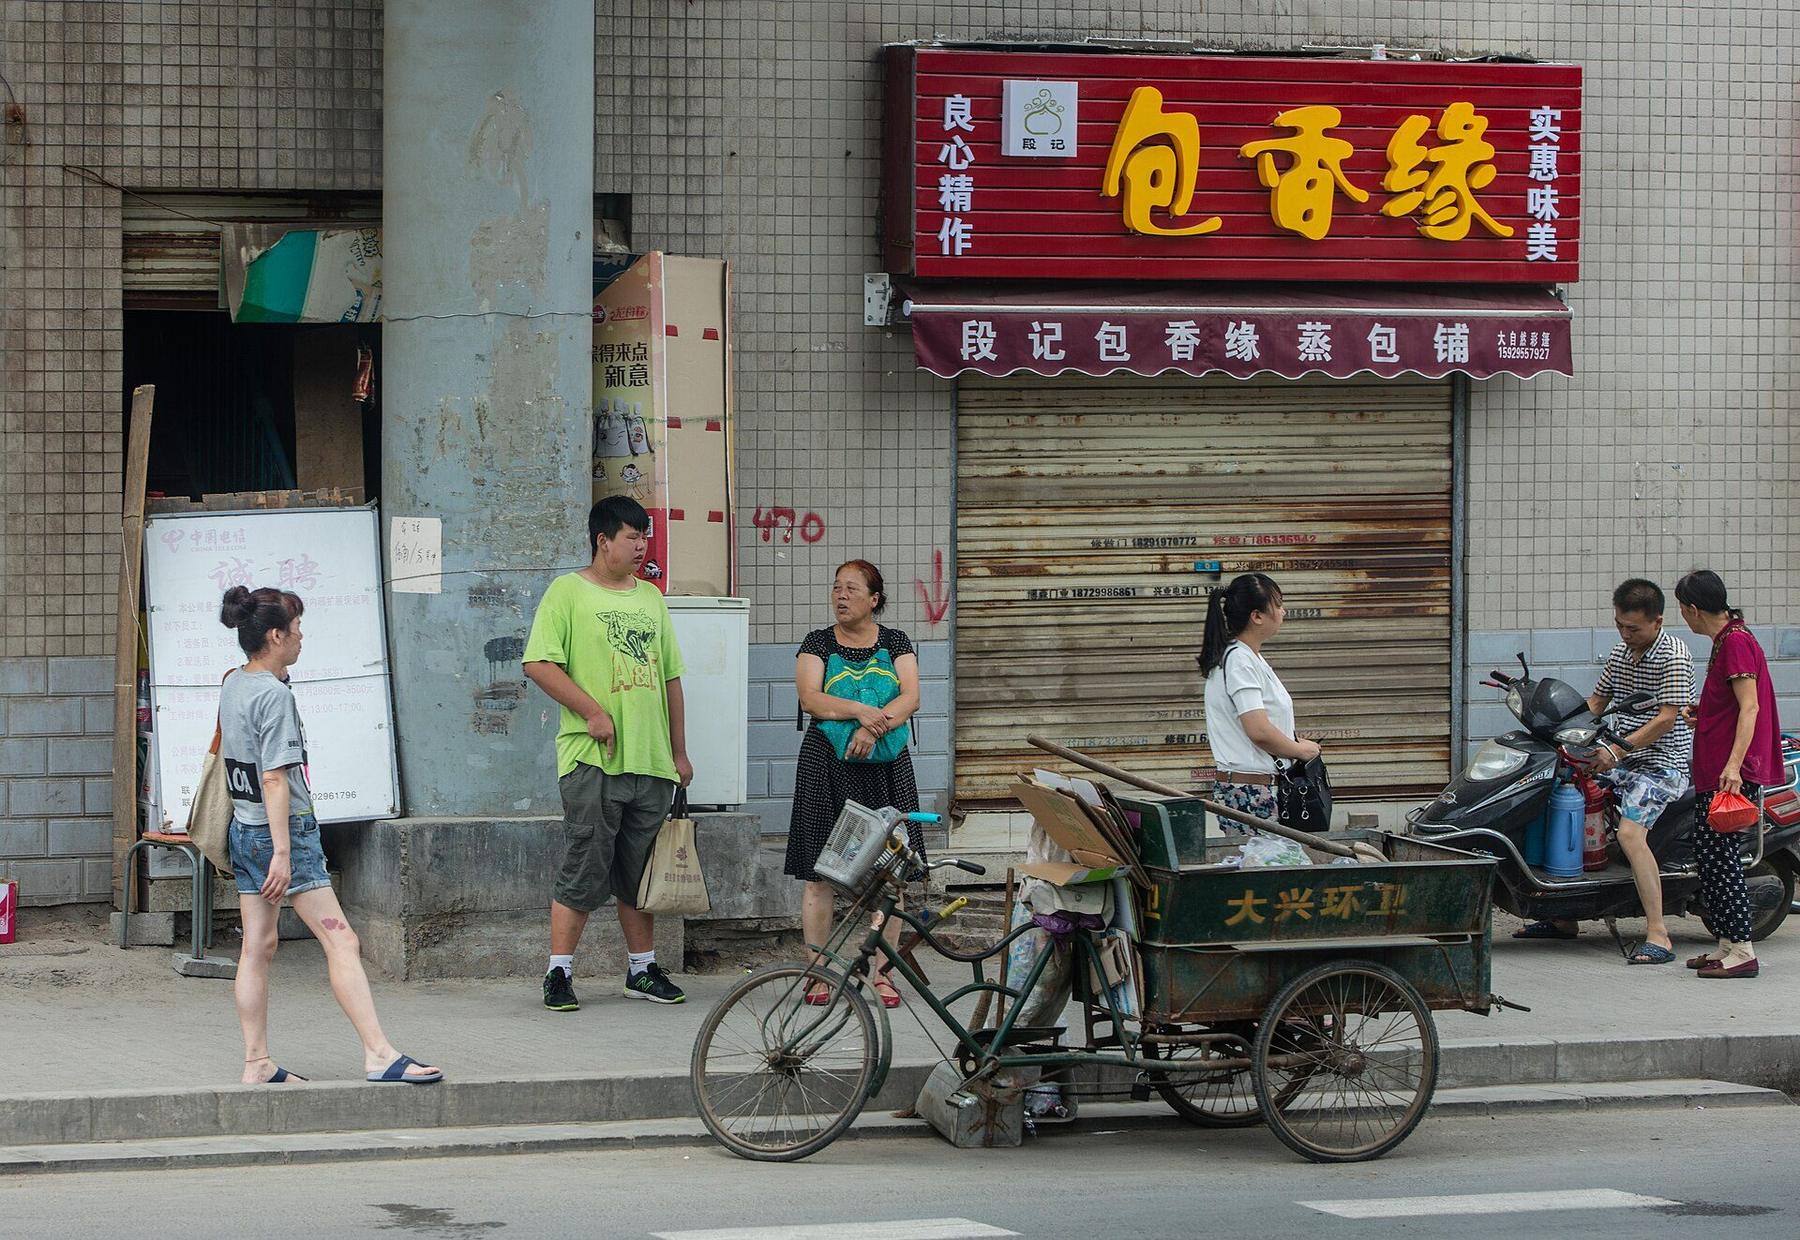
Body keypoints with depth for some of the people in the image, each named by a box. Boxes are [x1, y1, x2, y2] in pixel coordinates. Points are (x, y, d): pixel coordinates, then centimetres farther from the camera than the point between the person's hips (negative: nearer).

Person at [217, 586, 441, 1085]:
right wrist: (283, 852, -22)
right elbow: (275, 778, -21)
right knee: (341, 940, -9)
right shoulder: (275, 695, -16)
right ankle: (379, 1053, -13)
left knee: (258, 946, 10)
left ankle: (256, 1063, 11)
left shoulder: (232, 685, 10)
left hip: (244, 831, 10)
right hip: (284, 828, -10)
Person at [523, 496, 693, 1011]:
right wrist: (593, 712, -16)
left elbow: (670, 677, 21)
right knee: (583, 873, -6)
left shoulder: (651, 597, 17)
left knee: (640, 874, 11)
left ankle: (643, 969, 20)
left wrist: (679, 751, 17)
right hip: (592, 759, -6)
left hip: (651, 761, 6)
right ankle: (559, 974, 1)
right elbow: (539, 664, -11)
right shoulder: (568, 592, -2)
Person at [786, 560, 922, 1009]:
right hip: (826, 765, -1)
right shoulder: (818, 643, 8)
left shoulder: (896, 644, 10)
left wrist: (874, 728, -19)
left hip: (884, 766, 1)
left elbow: (910, 698, -3)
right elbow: (810, 698, -6)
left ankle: (882, 973, 4)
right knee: (818, 874, -4)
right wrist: (861, 710, -20)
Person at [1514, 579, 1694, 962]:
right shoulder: (1621, 653, 11)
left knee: (1630, 833, -29)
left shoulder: (1674, 654, -14)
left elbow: (1667, 718, -21)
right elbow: (1596, 701, 19)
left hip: (1661, 761, -9)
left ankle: (1658, 936, -29)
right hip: (1621, 758, 9)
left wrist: (1620, 748, -27)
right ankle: (1563, 918, 15)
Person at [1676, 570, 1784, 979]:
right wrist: (1701, 713, 41)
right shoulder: (1728, 639, 17)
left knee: (1719, 852, -11)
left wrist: (1734, 765, -29)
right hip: (1715, 770, 10)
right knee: (1706, 849, 11)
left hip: (1732, 771, -10)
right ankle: (1728, 944, 15)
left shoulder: (1736, 642, -14)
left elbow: (1750, 707, -21)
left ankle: (1742, 952, -11)